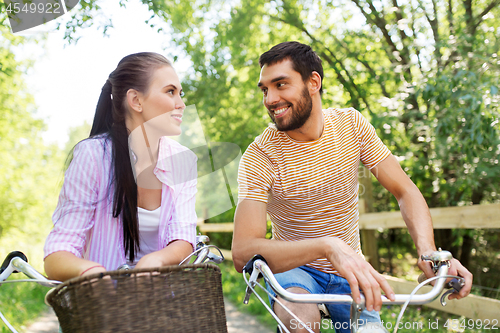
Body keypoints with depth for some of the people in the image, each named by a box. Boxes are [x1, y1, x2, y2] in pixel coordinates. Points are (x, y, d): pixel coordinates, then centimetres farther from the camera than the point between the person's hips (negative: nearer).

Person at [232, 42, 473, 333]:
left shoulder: (351, 124, -9)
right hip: (295, 266, -3)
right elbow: (243, 253, -32)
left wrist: (429, 251, -29)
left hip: (350, 268, 4)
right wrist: (327, 246, -47)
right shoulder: (260, 156, -21)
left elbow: (405, 191, -9)